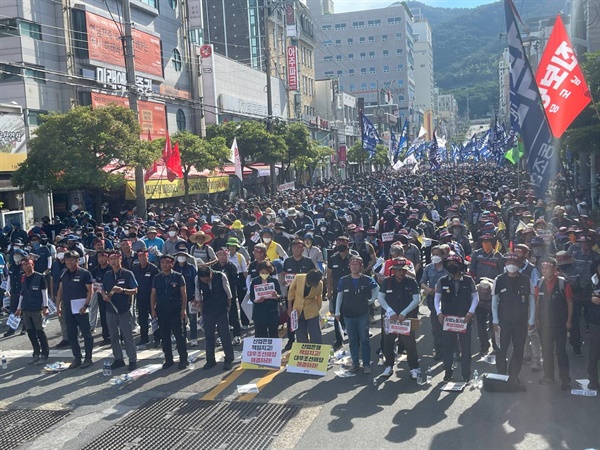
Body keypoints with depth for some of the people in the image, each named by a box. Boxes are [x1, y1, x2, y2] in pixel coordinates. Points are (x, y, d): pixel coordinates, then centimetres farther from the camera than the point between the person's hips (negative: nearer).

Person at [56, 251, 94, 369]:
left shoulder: (84, 273, -7)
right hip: (68, 309, 6)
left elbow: (90, 290, -9)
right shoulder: (64, 274, 10)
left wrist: (86, 305, -18)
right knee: (71, 335, 10)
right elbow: (60, 290, 15)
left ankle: (88, 358, 8)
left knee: (86, 334, 0)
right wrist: (58, 305, 7)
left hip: (80, 309, -6)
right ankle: (77, 358, 20)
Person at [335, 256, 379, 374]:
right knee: (352, 340, 9)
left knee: (364, 340, 1)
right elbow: (339, 296, 4)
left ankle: (366, 364, 10)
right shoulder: (343, 280, -1)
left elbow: (376, 289, 13)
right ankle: (355, 363, 18)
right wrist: (337, 312, 2)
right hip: (348, 315, 2)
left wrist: (371, 300, 4)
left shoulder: (367, 280, -4)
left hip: (363, 314, -1)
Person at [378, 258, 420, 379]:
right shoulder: (387, 282, 0)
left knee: (410, 344, -2)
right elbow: (381, 298, 1)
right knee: (388, 343, 6)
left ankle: (414, 368, 11)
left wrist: (404, 313, -13)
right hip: (390, 317, 2)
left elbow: (416, 300, -5)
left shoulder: (411, 282, -3)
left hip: (407, 318, -2)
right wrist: (390, 311, -10)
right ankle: (389, 366, 21)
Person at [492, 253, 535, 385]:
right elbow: (494, 302, 3)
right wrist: (495, 321, -2)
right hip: (503, 321, -1)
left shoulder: (526, 280, 2)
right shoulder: (499, 280, 1)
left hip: (521, 322, 1)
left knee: (519, 349, 5)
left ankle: (514, 376, 17)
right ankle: (501, 375, 12)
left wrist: (531, 320, 2)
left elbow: (532, 301, 6)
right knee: (502, 349, -1)